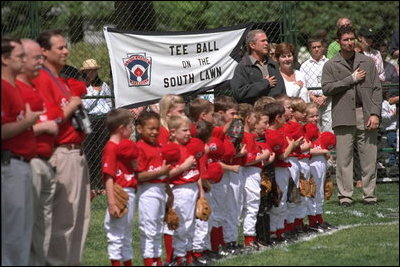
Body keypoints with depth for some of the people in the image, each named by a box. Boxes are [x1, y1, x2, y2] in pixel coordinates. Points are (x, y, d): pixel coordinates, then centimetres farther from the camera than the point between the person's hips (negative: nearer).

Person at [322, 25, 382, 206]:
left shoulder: (367, 62, 14)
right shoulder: (331, 65, 8)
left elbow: (377, 88, 10)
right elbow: (326, 88, -6)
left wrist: (375, 113, -1)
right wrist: (351, 79, -6)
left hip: (366, 116, 2)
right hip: (344, 117, -2)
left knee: (369, 157, 0)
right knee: (344, 159, -4)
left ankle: (369, 195, 7)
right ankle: (345, 195, 1)